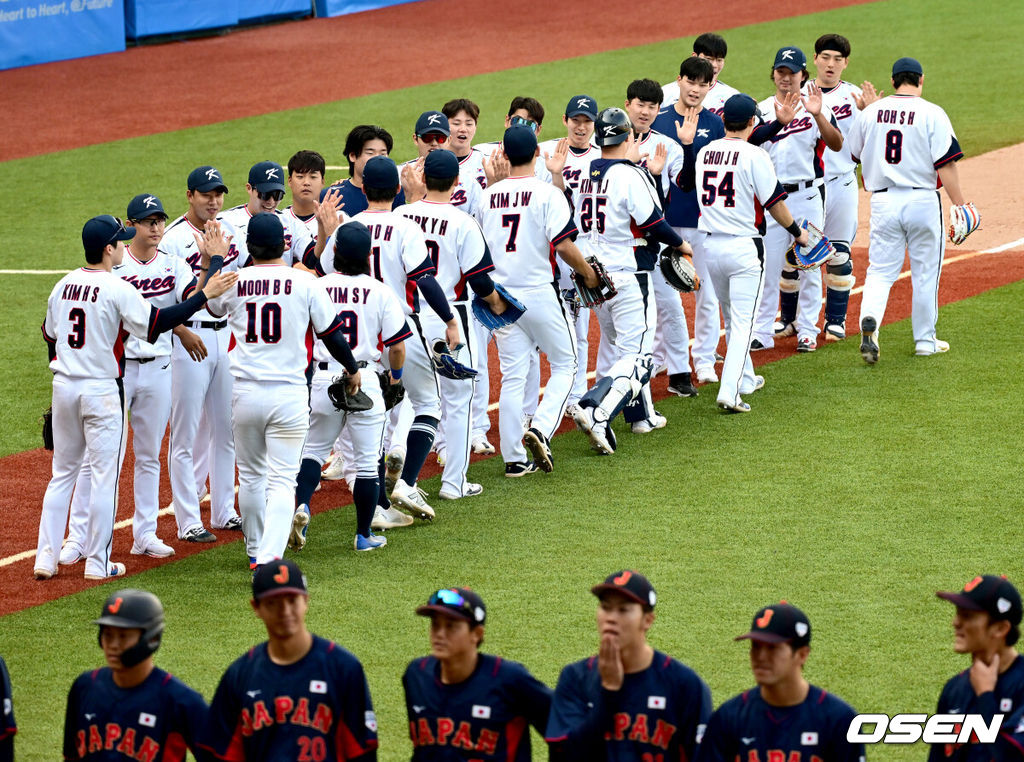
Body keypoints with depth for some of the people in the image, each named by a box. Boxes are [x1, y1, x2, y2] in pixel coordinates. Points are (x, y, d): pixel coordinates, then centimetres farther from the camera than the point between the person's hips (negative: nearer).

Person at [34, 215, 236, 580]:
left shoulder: (64, 285, 6)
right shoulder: (118, 289, -14)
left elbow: (50, 336, 13)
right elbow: (158, 322, -19)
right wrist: (205, 294, -17)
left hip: (63, 386, 6)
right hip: (101, 390, -6)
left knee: (62, 472, 13)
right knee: (104, 474, 2)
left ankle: (46, 558, 9)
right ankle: (98, 562, 4)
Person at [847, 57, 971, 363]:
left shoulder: (871, 112, 3)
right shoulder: (933, 114, -8)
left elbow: (855, 154, 16)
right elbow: (946, 165, -13)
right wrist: (959, 206, -11)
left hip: (883, 201, 2)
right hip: (923, 199, -2)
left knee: (880, 271, 5)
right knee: (925, 274, 11)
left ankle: (869, 322, -21)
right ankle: (925, 341, 18)